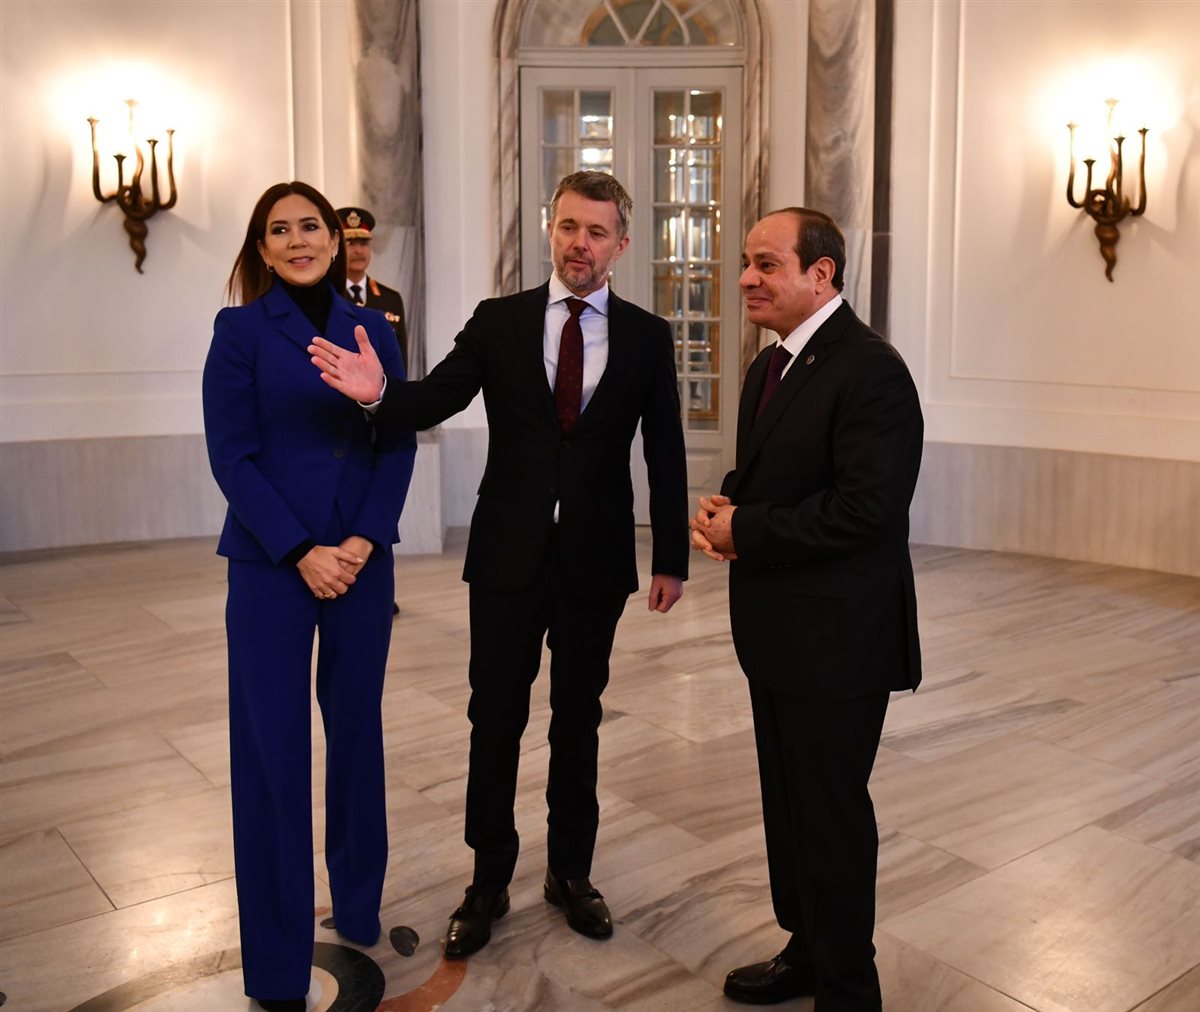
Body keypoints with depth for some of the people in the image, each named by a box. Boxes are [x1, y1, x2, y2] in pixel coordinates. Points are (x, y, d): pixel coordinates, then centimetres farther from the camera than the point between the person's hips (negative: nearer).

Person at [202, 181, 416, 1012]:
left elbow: (400, 444, 3)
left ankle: (360, 908, 29)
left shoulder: (372, 329, 7)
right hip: (272, 563, -3)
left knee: (357, 728, 11)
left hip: (362, 560, 3)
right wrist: (301, 552, -14)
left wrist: (365, 540, -10)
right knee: (273, 745, 3)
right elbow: (232, 455, -7)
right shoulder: (241, 330, -2)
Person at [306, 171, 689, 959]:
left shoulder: (647, 336, 1)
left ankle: (571, 872, 31)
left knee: (578, 720, 14)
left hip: (596, 562, 0)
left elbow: (666, 455, 2)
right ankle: (490, 881, 25)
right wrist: (381, 392, -31)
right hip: (509, 557, 0)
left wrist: (672, 558, 1)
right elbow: (436, 400, -10)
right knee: (495, 721, 8)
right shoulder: (498, 321, 1)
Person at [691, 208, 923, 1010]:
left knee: (831, 811, 4)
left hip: (837, 639, -9)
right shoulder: (771, 366, 12)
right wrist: (725, 506, -3)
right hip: (778, 630, 9)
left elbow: (866, 508, -26)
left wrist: (746, 532, -19)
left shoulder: (869, 370, -18)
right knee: (789, 800, 20)